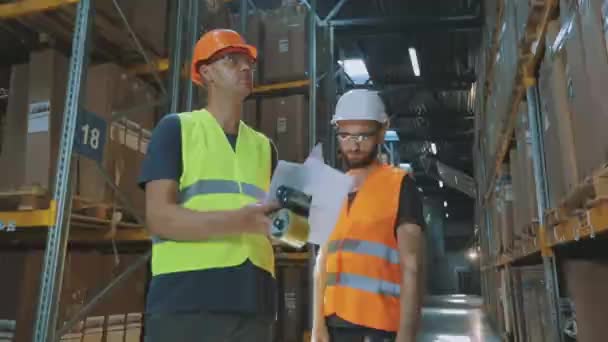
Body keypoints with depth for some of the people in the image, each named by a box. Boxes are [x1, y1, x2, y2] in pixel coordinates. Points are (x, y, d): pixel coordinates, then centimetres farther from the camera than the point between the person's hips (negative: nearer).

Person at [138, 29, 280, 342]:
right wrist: (238, 221, -20)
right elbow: (159, 217, -7)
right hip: (186, 298, -4)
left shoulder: (263, 146, 20)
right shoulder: (175, 128, 5)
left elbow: (272, 223, 16)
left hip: (253, 301, 5)